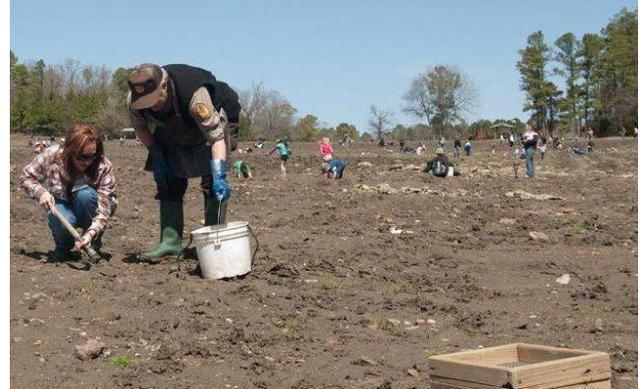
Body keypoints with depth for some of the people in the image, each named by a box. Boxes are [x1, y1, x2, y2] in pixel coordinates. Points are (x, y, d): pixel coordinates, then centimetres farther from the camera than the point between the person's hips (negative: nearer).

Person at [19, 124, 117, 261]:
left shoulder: (104, 167, -29)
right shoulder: (52, 156, -24)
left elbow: (104, 210, -32)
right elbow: (26, 177, -7)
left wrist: (90, 234, -49)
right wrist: (41, 192, -28)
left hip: (90, 207, 0)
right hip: (63, 204, 0)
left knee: (85, 194, -35)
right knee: (61, 220, -35)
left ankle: (94, 245, -13)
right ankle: (63, 247, 2)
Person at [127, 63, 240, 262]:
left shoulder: (195, 95, -43)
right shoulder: (134, 101, -27)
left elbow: (216, 137, -44)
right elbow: (140, 128, -4)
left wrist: (219, 177, -54)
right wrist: (156, 158, -14)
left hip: (214, 119, -5)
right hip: (174, 136, 5)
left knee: (212, 182, -19)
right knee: (169, 182, -3)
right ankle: (170, 241, 2)